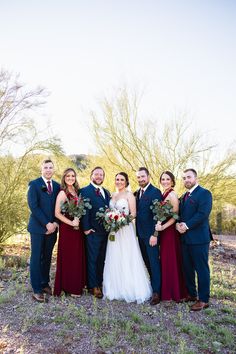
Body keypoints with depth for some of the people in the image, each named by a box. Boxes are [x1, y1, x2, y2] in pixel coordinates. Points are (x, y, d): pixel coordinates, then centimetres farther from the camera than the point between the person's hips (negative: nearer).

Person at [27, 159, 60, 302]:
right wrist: (47, 224, -15)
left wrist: (55, 223, -5)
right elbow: (33, 206, -12)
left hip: (52, 228, 4)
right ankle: (37, 290, 12)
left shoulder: (57, 186, 8)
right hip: (38, 227, -4)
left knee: (47, 258, 13)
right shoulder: (34, 184, -6)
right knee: (36, 258, 3)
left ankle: (45, 284, 27)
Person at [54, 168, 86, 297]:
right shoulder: (62, 193, -12)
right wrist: (71, 223, -17)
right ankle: (69, 288, 18)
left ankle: (77, 285, 29)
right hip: (67, 229, -7)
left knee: (78, 257, 14)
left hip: (77, 228, 7)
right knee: (69, 258, 3)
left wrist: (78, 221, -2)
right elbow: (57, 213, -16)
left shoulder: (77, 191, 9)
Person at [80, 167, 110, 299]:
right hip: (93, 231, -6)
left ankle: (100, 282, 28)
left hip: (105, 231, 6)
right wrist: (86, 228, -17)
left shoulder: (107, 192, 15)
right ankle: (93, 286, 15)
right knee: (92, 259, 4)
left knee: (102, 259, 15)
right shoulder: (85, 191, -6)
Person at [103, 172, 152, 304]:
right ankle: (117, 289, 21)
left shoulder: (129, 195, -5)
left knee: (127, 260, -2)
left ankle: (131, 289, 11)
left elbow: (133, 214, -9)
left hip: (126, 230, -6)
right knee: (115, 260, 9)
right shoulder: (113, 195, 13)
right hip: (114, 230, 6)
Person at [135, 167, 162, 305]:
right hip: (141, 233, 7)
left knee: (154, 262, 1)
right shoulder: (137, 193, 11)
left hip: (151, 234, -7)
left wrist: (154, 234, -20)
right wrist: (137, 231, 6)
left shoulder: (155, 192, -13)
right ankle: (151, 285, 28)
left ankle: (156, 292, 11)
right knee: (146, 262, 15)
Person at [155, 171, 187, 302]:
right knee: (165, 260, 14)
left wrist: (163, 227, -22)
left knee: (171, 260, 2)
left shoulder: (172, 194, -13)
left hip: (170, 231, -8)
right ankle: (167, 290, 28)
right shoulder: (162, 194, 11)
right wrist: (159, 224, -1)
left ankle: (175, 293, 18)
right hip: (163, 231, 8)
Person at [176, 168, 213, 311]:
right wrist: (178, 224, -6)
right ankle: (192, 294, 30)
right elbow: (180, 214, 15)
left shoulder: (204, 193, -8)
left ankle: (203, 299, 13)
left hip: (199, 238, -8)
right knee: (187, 268, 15)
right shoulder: (184, 196, 18)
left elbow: (202, 214, -19)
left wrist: (186, 225, -18)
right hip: (185, 238, 8)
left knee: (202, 269, 2)